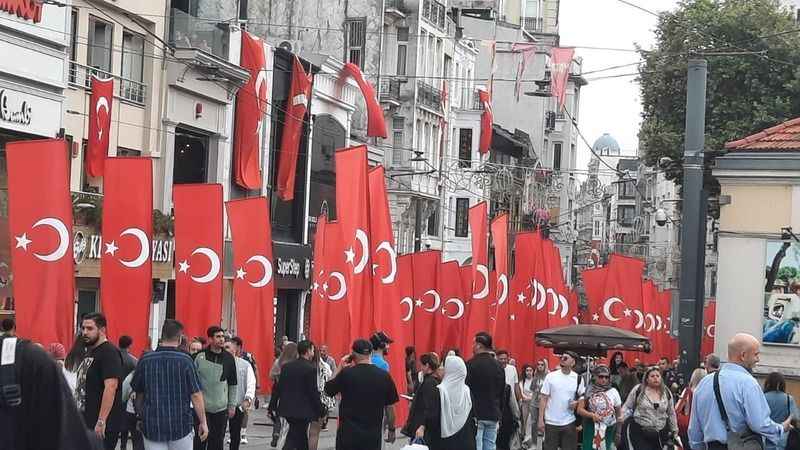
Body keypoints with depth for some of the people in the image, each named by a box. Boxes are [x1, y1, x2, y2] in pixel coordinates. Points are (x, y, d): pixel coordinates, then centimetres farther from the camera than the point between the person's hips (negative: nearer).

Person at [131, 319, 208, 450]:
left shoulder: (145, 360, -1)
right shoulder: (185, 360, -9)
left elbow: (139, 394, 9)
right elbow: (196, 395, -9)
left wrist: (142, 414, 25)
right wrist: (203, 422, -1)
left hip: (151, 426, 2)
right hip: (180, 425, -2)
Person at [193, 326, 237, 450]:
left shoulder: (229, 358, 4)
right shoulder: (200, 356, -3)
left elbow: (233, 384, 10)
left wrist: (232, 405, 7)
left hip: (221, 408, 2)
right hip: (202, 407, -2)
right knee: (200, 440, -3)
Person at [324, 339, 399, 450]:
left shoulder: (346, 373, -10)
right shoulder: (384, 376, -4)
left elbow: (328, 390, 7)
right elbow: (390, 407, 3)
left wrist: (340, 367, 12)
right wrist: (391, 429, 15)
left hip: (348, 433, -2)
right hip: (373, 435, 2)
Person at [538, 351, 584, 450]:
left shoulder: (578, 378, 1)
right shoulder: (550, 376, -3)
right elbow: (543, 398, -1)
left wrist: (577, 403, -12)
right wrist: (541, 419, -6)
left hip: (569, 423, 1)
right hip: (551, 422, -1)